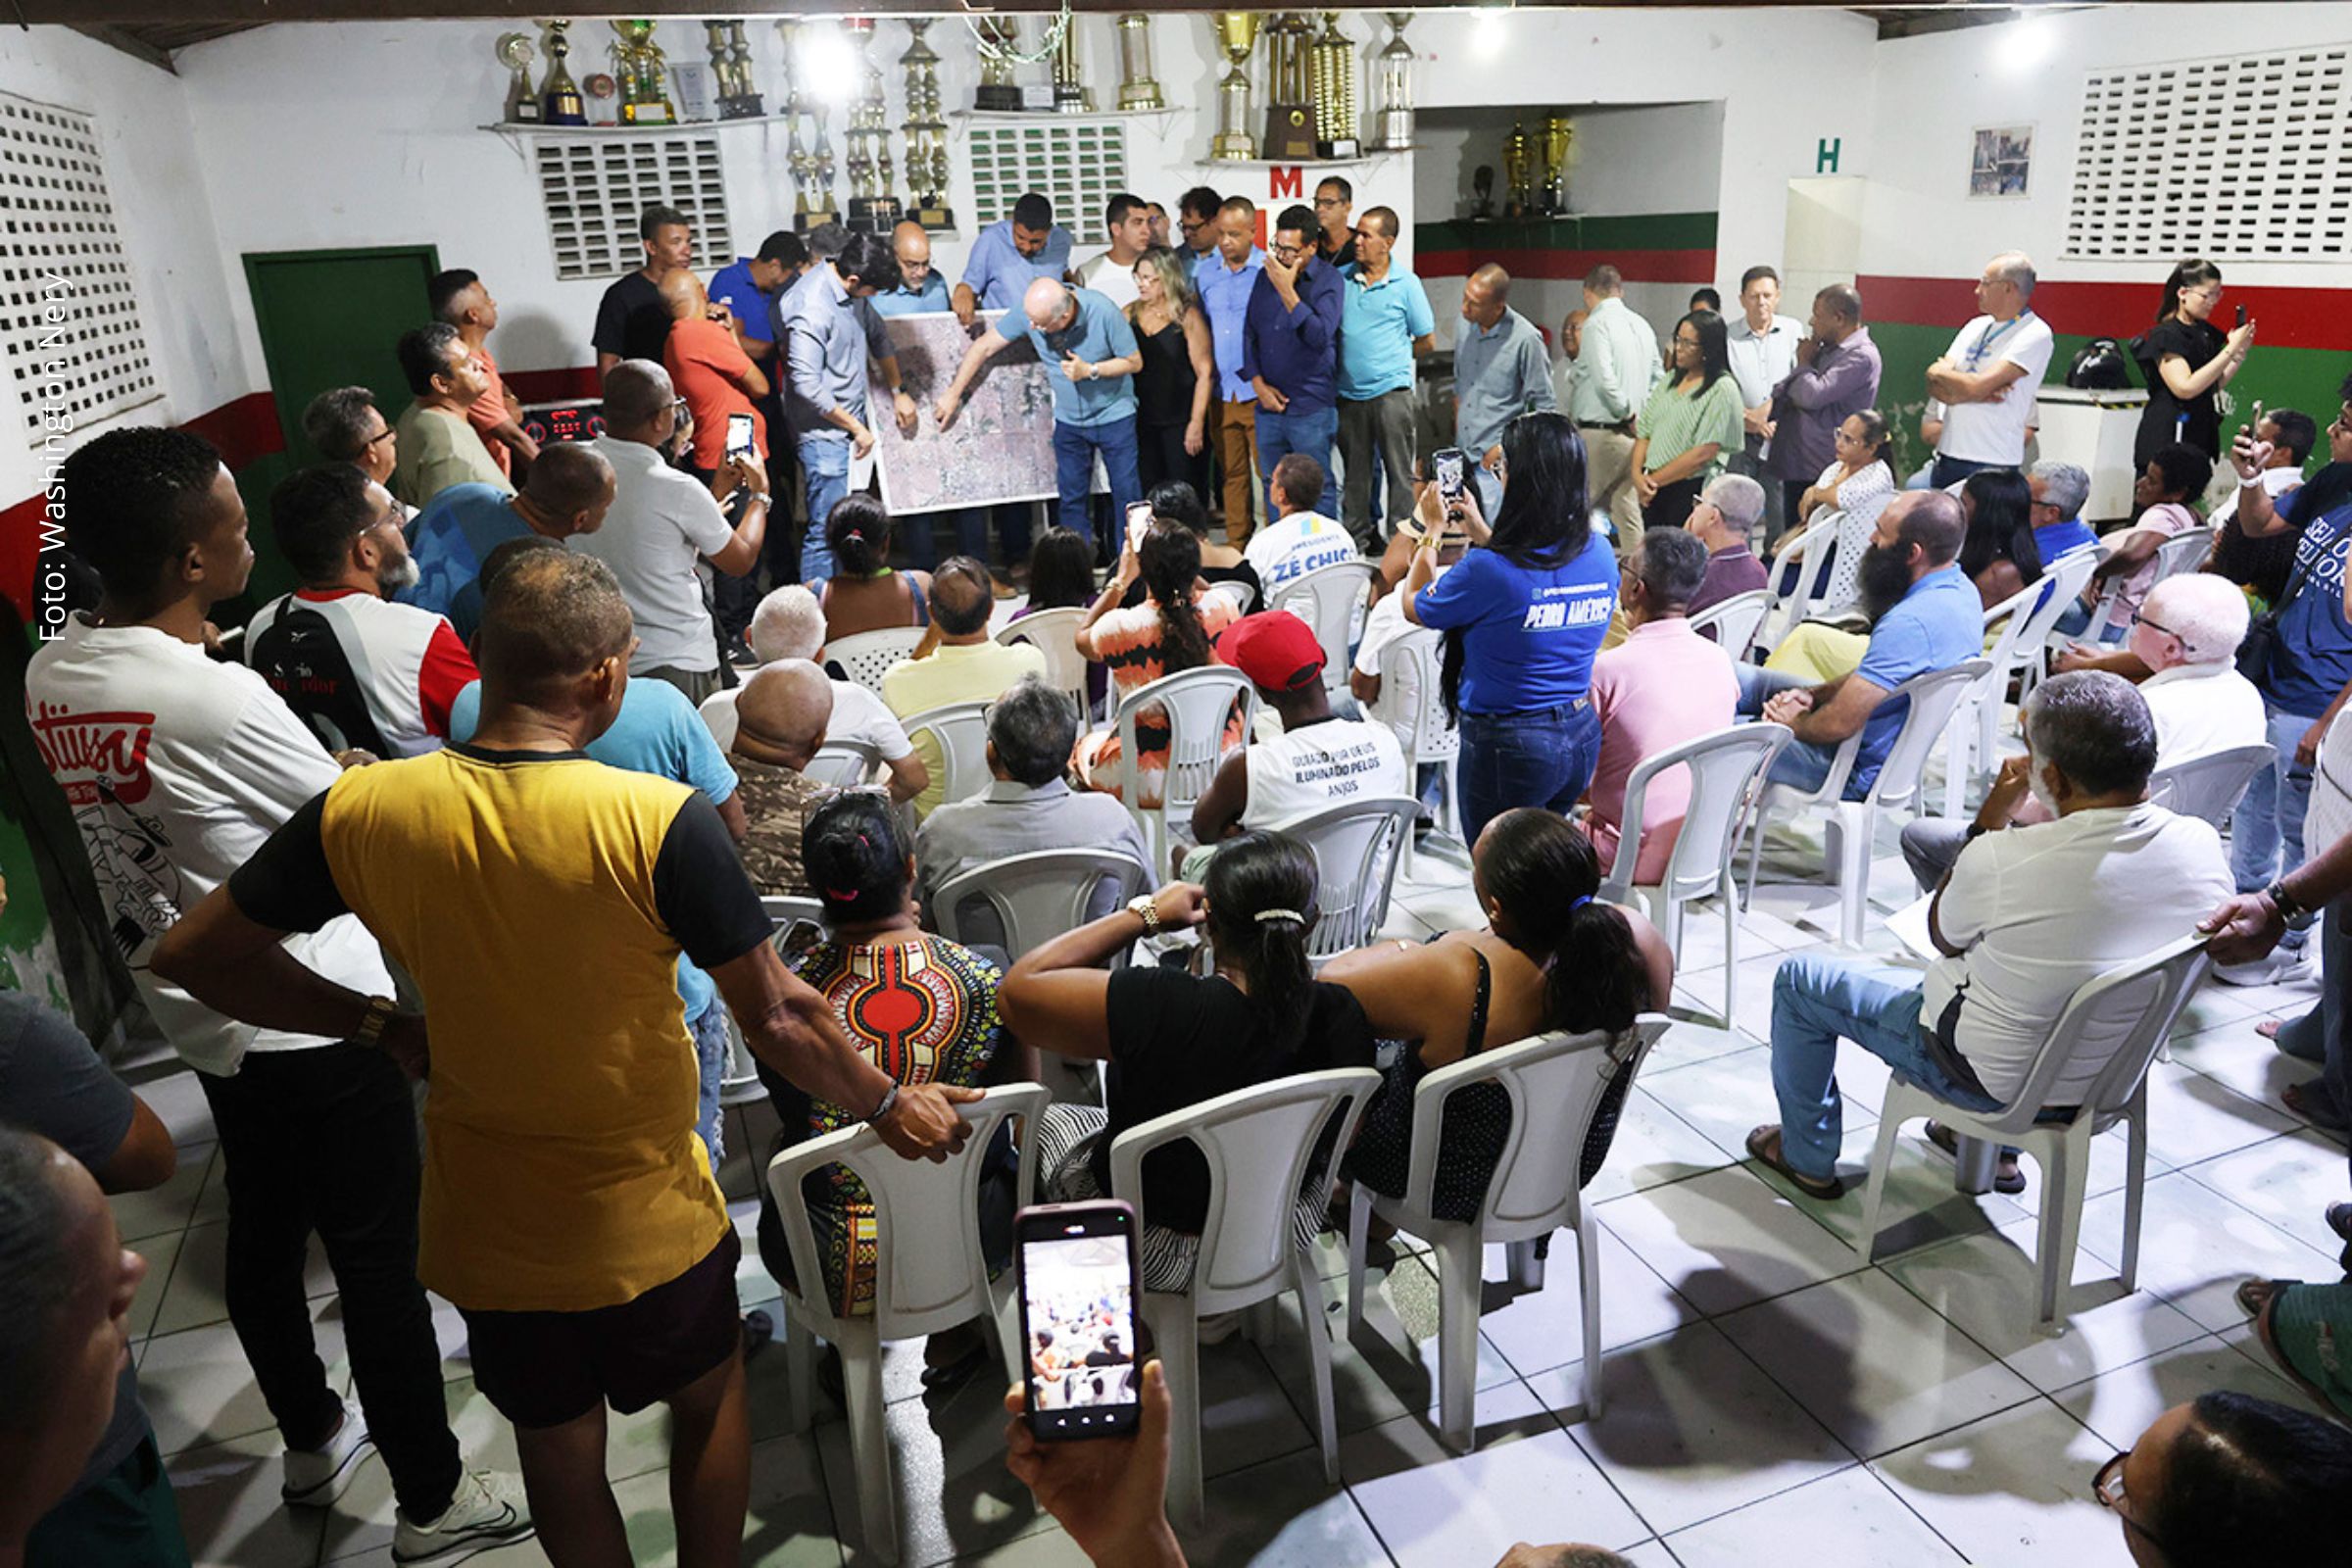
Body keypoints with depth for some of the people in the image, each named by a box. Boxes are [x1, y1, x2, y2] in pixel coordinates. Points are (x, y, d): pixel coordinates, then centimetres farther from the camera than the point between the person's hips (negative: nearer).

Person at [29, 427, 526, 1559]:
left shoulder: (50, 675, -2)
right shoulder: (221, 700, -28)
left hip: (198, 1017, 8)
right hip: (313, 1025, -8)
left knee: (262, 1234, 23)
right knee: (379, 1261, 6)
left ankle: (312, 1441, 44)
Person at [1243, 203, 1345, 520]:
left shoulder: (1327, 279, -7)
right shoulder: (1265, 275, 9)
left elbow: (1321, 336, -19)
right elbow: (1249, 332, 12)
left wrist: (1287, 291, -20)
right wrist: (1257, 382, 1)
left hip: (1311, 409, -5)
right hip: (1269, 402, 5)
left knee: (1318, 490, 1)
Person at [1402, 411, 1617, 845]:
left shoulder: (1488, 569, -24)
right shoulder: (1599, 552, -5)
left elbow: (1414, 607, -4)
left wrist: (1433, 531, 8)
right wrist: (1482, 532, 23)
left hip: (1508, 743, -6)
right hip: (1582, 735, 6)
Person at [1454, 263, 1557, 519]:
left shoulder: (1526, 339, -12)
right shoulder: (1467, 331, 8)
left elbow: (1543, 406, -8)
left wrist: (1506, 447, -13)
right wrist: (1457, 437, 17)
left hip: (1496, 463, -7)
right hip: (1462, 459, 7)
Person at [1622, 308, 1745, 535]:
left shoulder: (1722, 389, -7)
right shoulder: (1670, 381, 14)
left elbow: (1704, 453, -14)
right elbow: (1644, 432, 12)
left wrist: (1654, 480, -10)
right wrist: (1638, 474, -6)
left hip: (1691, 492, -6)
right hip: (1653, 492, 6)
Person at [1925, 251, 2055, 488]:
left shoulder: (2035, 335, -9)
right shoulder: (1976, 326, 14)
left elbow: (1976, 387, -18)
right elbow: (1935, 386, 6)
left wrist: (1940, 371, 0)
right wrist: (1981, 393, -11)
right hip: (1947, 456, 7)